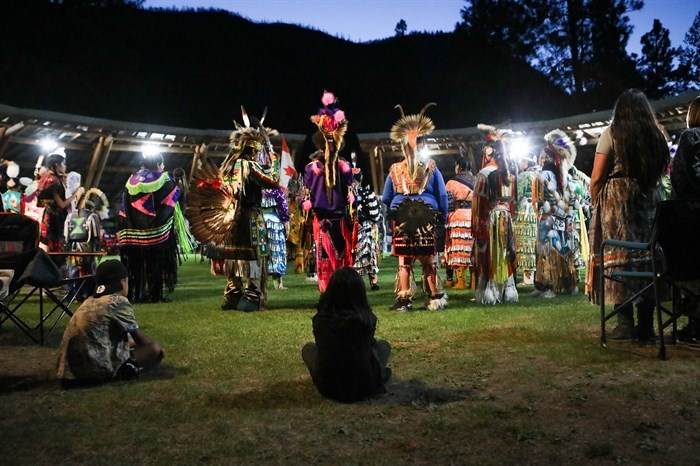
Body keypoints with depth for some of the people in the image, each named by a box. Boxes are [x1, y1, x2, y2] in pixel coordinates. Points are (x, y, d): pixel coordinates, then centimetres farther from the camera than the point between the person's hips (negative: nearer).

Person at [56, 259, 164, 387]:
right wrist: (155, 346, 25)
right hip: (94, 367, -8)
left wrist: (130, 342, 40)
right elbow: (140, 339, 6)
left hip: (69, 369, 9)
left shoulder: (90, 301, 17)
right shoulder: (119, 301, -5)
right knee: (154, 349, 1)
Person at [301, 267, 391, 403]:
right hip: (364, 386, 0)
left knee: (308, 348, 27)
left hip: (328, 387, 1)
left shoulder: (320, 318, -11)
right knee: (384, 344, 25)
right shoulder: (366, 318, -14)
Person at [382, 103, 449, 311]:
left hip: (401, 219, 1)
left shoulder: (394, 169, 3)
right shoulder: (431, 167, 1)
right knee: (429, 261, 7)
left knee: (404, 261, 5)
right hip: (427, 218, 0)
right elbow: (442, 196, 2)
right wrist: (442, 219, 10)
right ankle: (435, 299, 13)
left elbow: (386, 199, 10)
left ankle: (404, 300, 6)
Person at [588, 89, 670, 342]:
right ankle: (646, 325, 6)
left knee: (618, 258, -3)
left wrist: (596, 204, 4)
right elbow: (661, 173, 10)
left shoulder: (611, 133, -2)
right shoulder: (657, 136, 11)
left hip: (617, 200, -4)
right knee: (647, 257, 5)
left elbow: (596, 179, -7)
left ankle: (626, 323, -7)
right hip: (650, 202, 4)